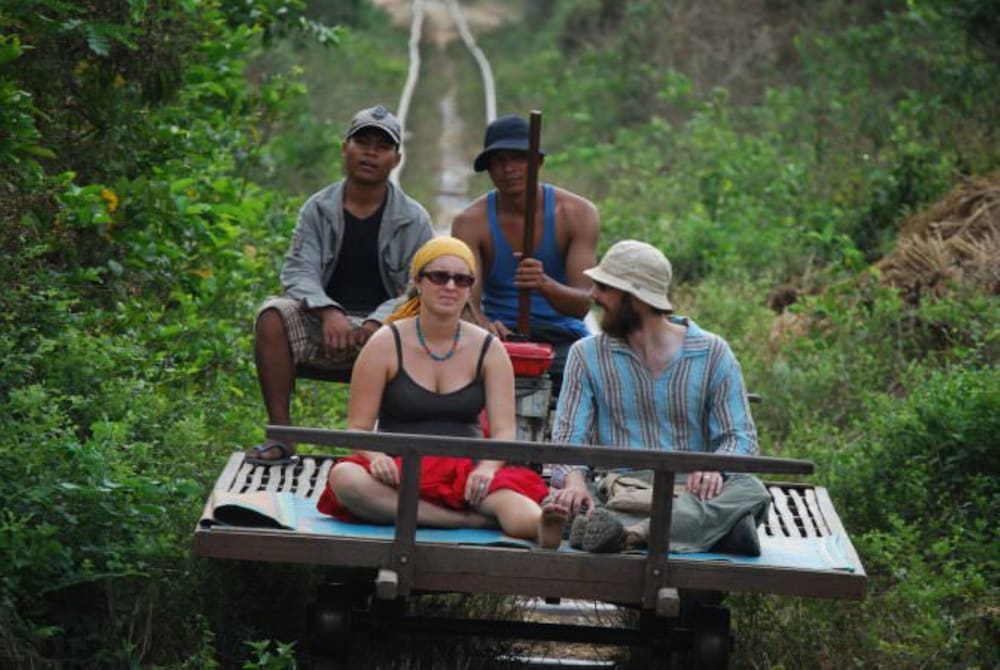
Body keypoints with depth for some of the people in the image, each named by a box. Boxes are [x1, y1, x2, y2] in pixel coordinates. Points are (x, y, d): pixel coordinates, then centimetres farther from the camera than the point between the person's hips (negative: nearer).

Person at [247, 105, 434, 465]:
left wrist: (377, 323, -20)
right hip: (323, 326, 2)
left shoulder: (413, 219, 6)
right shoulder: (318, 209, 9)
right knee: (273, 315, -28)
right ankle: (281, 436, -26)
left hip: (384, 327, -1)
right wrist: (328, 311, -23)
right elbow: (298, 270, -2)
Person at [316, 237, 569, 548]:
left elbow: (504, 431, 0)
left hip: (465, 471, 1)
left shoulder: (488, 349, 8)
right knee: (344, 477, -35)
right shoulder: (386, 344, 3)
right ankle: (471, 520, -41)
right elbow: (358, 427, 2)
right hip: (400, 473, 0)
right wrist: (376, 456, -22)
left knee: (506, 494, -35)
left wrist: (487, 467, -23)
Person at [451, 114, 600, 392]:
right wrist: (485, 326, -37)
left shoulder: (578, 213, -3)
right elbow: (467, 302, -13)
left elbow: (582, 304, -11)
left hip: (563, 340, 0)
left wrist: (545, 284, -34)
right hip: (502, 338, 0)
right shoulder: (470, 222, -3)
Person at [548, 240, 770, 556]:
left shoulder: (712, 353, 7)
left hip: (690, 493, 0)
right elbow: (569, 435, -1)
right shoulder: (587, 355, 9)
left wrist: (715, 467, -22)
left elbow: (739, 436, 3)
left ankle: (635, 533, -53)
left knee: (750, 491, -31)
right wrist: (574, 482, -24)